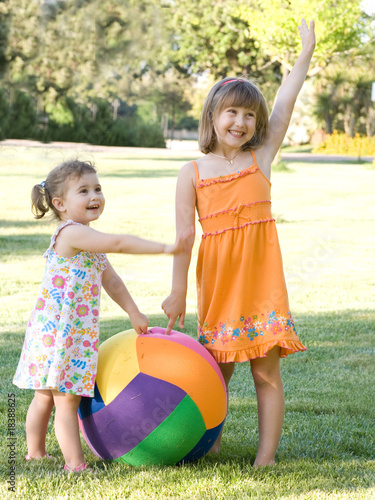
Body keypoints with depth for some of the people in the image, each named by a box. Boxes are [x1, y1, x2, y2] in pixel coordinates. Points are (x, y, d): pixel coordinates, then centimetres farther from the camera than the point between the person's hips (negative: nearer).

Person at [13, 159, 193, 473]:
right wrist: (165, 248, -29)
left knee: (46, 395, 20)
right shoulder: (71, 233, -18)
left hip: (75, 332, 10)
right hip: (59, 331, -10)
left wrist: (135, 314, 19)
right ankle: (75, 464, -2)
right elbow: (119, 243, -27)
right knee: (67, 399, -5)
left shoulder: (89, 241, 15)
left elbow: (111, 279, 21)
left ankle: (35, 452, 31)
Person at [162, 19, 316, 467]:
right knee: (217, 368, 8)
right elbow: (183, 234, 3)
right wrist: (177, 291, 2)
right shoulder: (192, 173, 4)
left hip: (262, 276, 0)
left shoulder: (261, 158, 5)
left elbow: (285, 104, 3)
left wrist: (306, 51, 3)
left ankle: (266, 456, 6)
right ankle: (210, 444, 26)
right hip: (217, 279, 0)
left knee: (266, 370, 0)